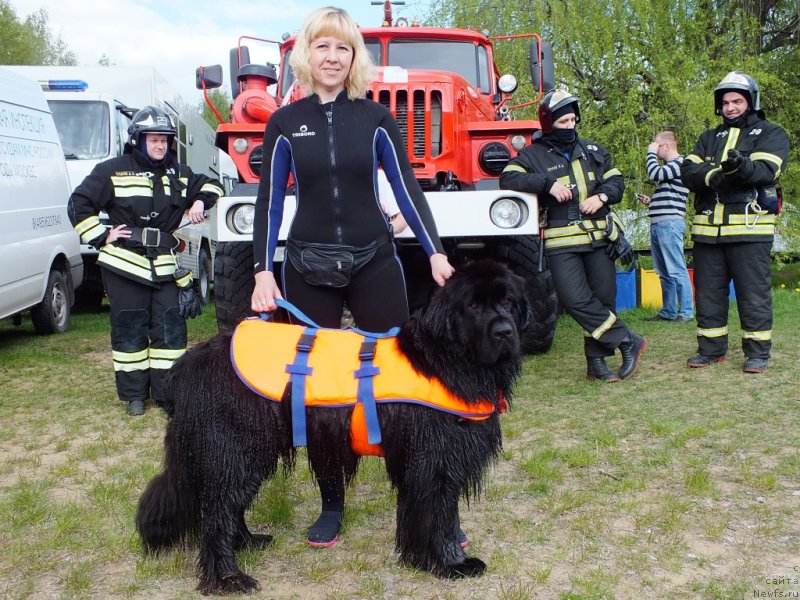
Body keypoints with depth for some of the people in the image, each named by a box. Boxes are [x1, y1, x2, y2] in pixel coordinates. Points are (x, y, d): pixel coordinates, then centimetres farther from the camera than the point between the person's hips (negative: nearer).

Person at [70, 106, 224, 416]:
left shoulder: (178, 173, 13)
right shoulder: (114, 170, 0)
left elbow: (210, 184, 27)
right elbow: (79, 204, 0)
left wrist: (201, 201, 6)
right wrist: (101, 237, -6)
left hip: (165, 265, 4)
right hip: (125, 264, -3)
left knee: (170, 328, 1)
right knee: (130, 330, 3)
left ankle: (167, 392, 11)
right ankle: (134, 394, 14)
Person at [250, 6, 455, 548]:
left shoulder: (375, 118, 3)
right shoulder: (285, 123, 4)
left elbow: (407, 188, 2)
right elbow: (270, 200, 4)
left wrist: (436, 252, -7)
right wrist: (263, 271, -4)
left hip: (374, 262, 0)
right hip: (309, 269, 1)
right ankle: (332, 505, 19)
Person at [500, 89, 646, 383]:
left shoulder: (593, 151, 16)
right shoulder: (533, 155, 3)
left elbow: (616, 181, 15)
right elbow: (508, 178, -11)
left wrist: (601, 196, -7)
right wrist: (548, 183, -19)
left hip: (599, 238, 4)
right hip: (561, 243, -4)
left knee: (603, 298, 3)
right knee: (575, 298, -18)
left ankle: (596, 362, 13)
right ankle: (628, 341, -5)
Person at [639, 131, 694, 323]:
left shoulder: (680, 163, -6)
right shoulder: (668, 167, 23)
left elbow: (654, 174, -20)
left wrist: (651, 152, -6)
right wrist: (650, 201, 15)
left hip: (670, 223, -10)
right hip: (657, 224, 10)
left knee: (676, 271, -9)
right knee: (664, 273, 11)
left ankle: (686, 312, -7)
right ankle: (668, 312, 16)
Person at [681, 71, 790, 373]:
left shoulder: (771, 134, 6)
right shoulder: (709, 138, 20)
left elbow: (766, 169, -14)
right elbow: (689, 171, 3)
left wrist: (743, 166, -36)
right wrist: (715, 175, -18)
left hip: (750, 228, -5)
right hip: (708, 229, 5)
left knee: (753, 292, -1)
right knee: (707, 292, 10)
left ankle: (757, 352, 9)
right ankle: (711, 348, 22)